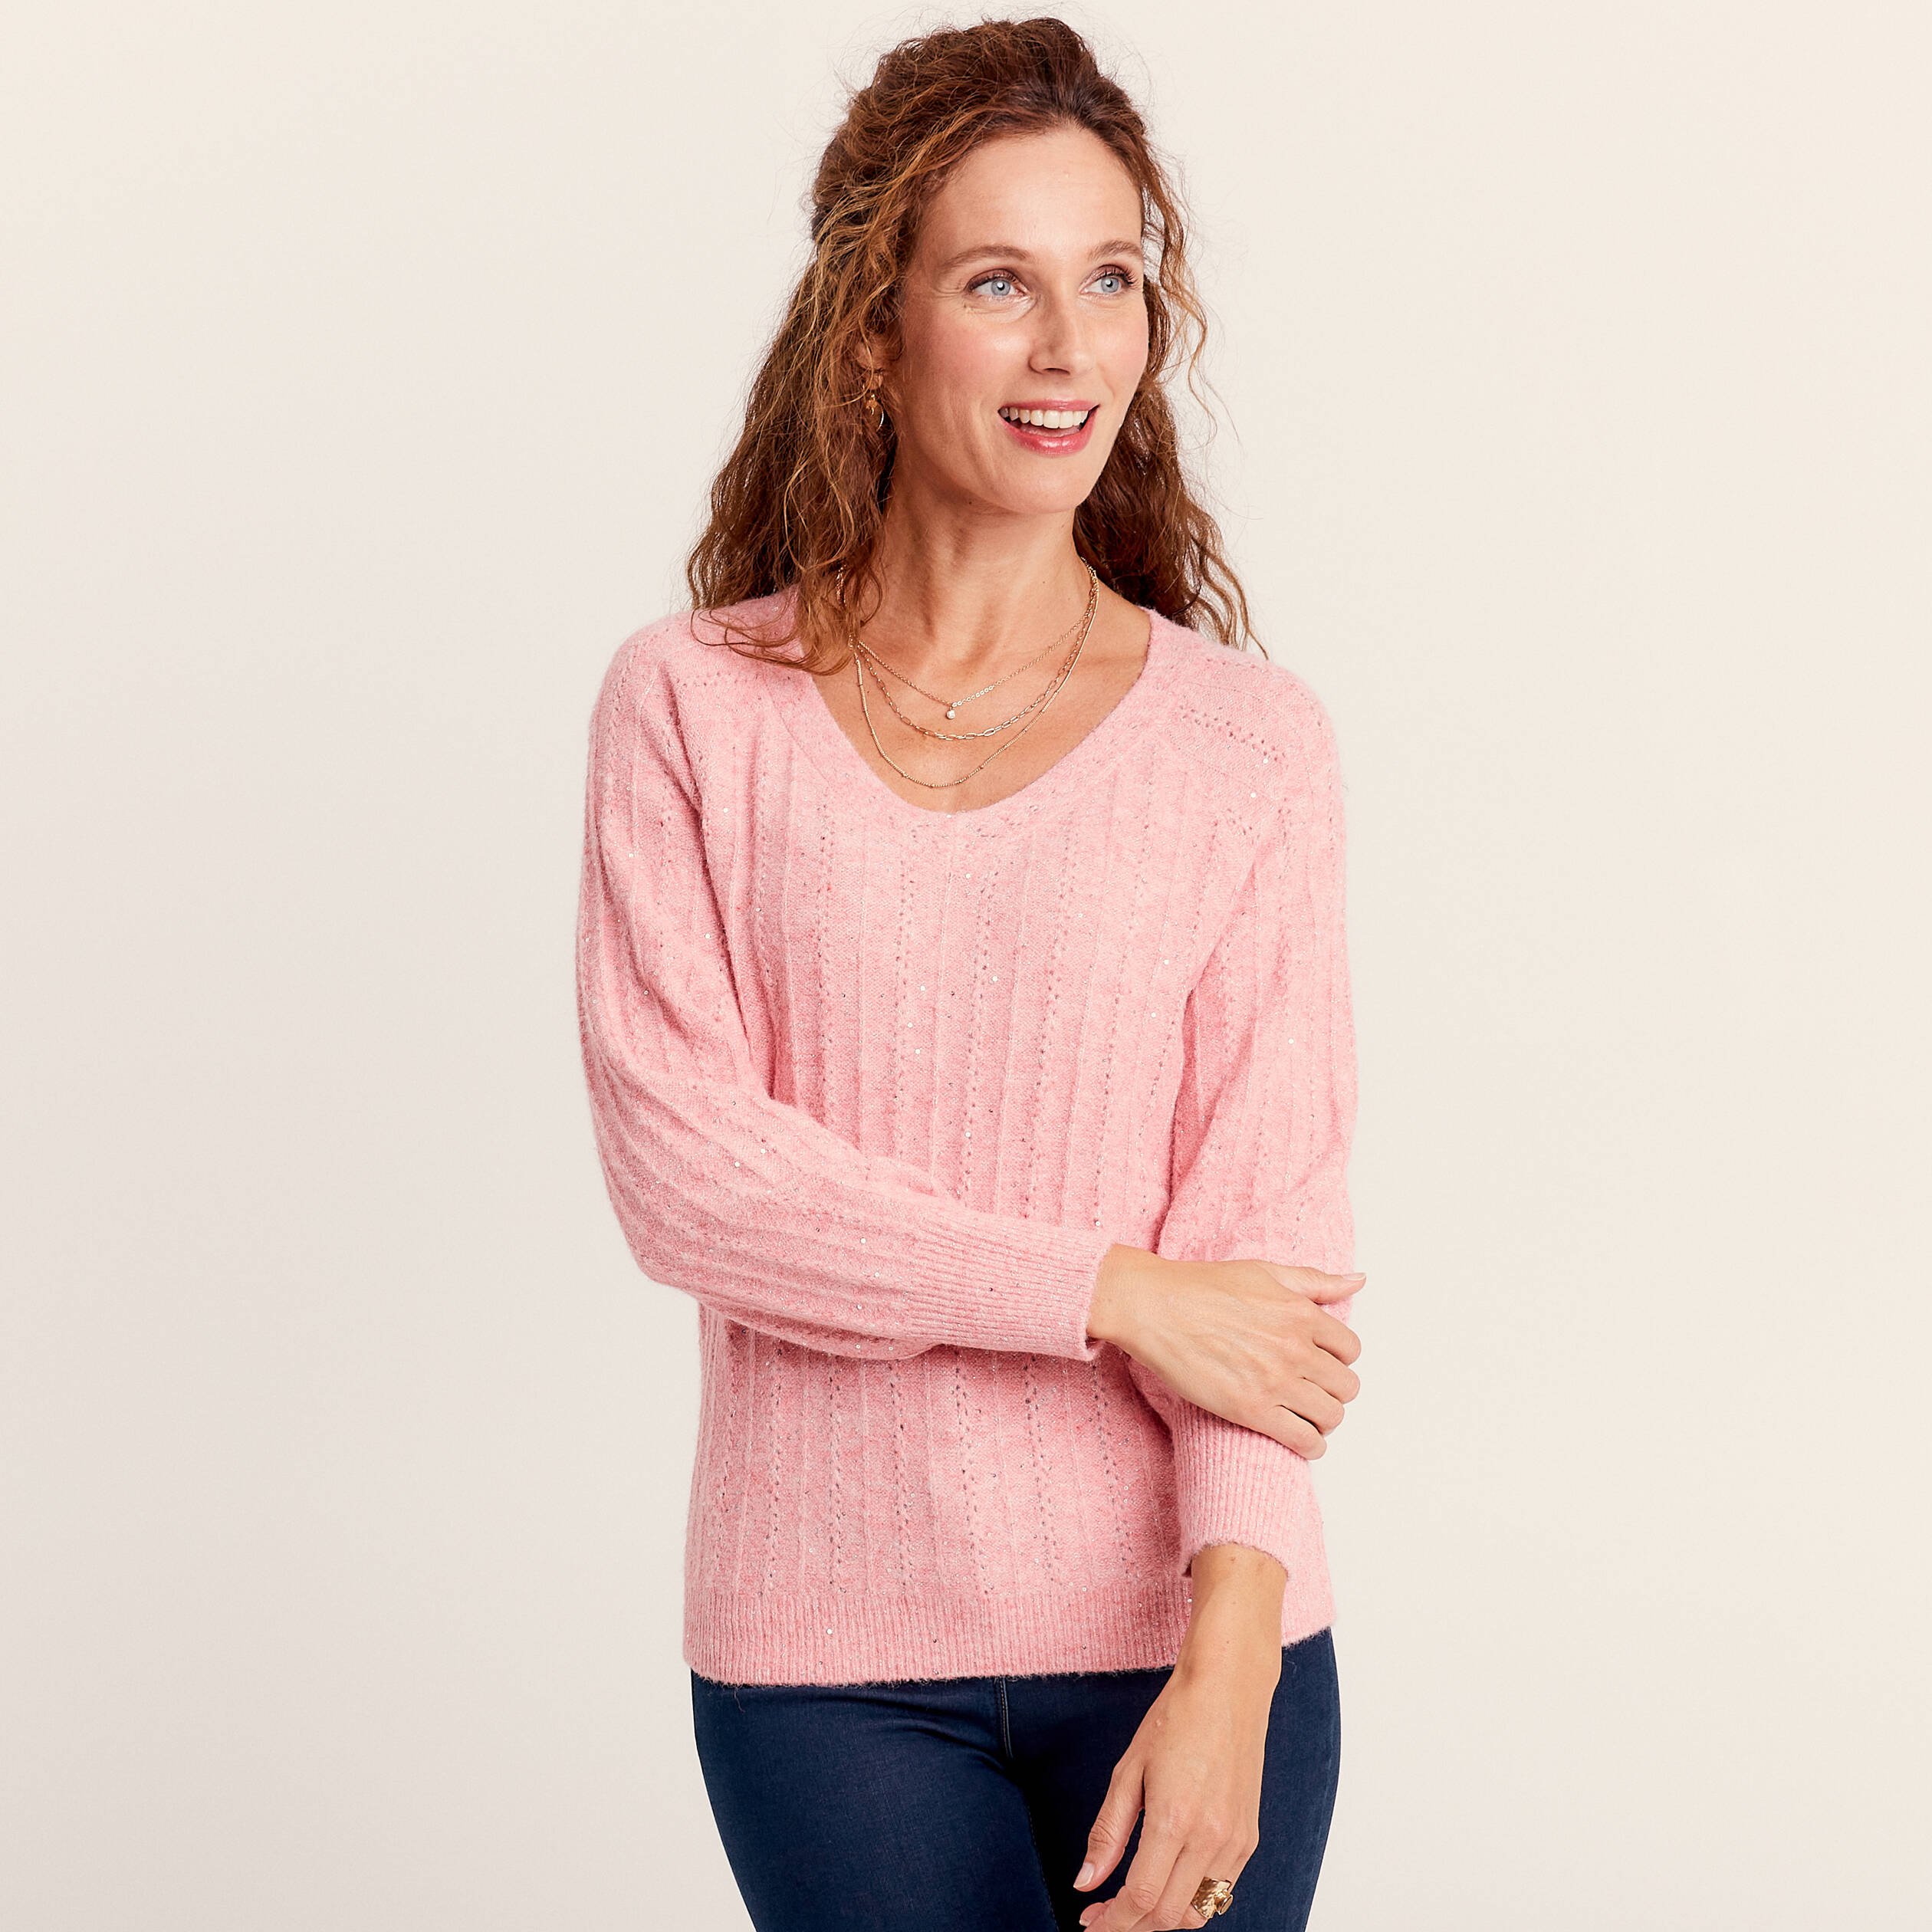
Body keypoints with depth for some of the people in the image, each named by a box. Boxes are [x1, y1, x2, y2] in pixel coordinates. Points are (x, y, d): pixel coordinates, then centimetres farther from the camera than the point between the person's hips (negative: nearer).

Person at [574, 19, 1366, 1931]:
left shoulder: (1249, 744, 0)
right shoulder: (691, 710, 1)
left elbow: (1270, 1230, -6)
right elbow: (677, 1161, -7)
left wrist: (1230, 1666, -17)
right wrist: (1113, 1291, -13)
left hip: (1176, 1625, 0)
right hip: (827, 1653, 0)